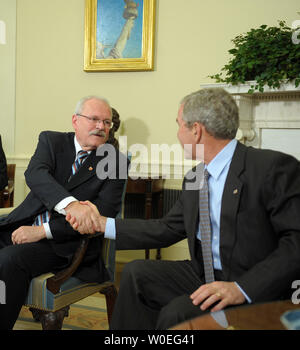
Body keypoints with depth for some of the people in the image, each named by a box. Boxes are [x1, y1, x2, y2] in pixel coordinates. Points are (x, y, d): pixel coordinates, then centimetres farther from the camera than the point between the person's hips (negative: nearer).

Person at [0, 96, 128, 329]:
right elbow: (35, 174, -13)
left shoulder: (115, 162, 2)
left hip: (64, 242, -3)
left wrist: (43, 231, -16)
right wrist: (71, 205, -34)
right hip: (22, 227, 4)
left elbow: (104, 213, -9)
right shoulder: (51, 141, 9)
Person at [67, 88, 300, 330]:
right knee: (136, 272, -1)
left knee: (178, 312, -26)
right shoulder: (194, 179, 10)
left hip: (257, 291, -7)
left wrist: (243, 288, -28)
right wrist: (102, 224, 12)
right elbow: (167, 229, 16)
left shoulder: (275, 167, -16)